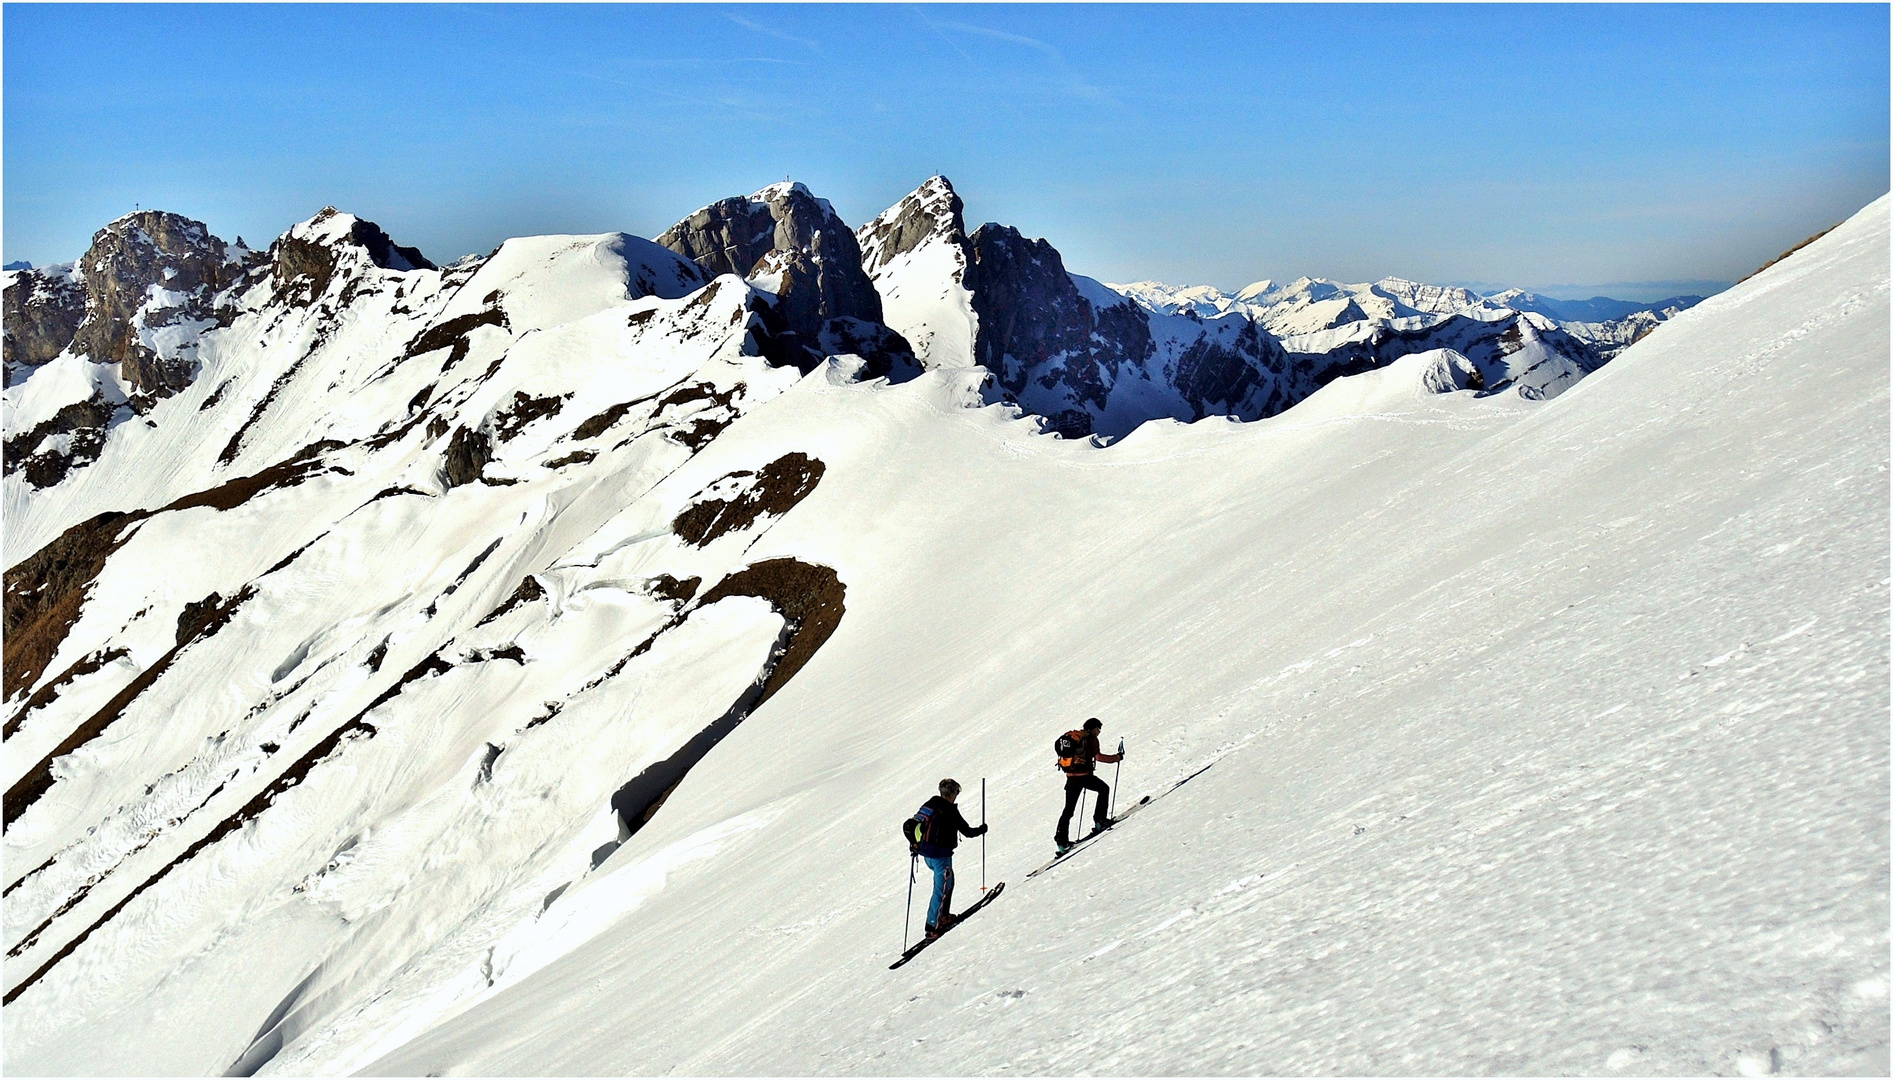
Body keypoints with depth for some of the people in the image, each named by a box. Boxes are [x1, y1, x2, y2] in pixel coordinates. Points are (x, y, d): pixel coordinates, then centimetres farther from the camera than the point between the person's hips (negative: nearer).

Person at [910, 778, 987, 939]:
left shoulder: (928, 805, 7)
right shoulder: (950, 810, -15)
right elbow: (966, 831, -11)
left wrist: (915, 844, 26)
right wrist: (981, 830, 8)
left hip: (926, 854, 8)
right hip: (940, 855, -8)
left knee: (948, 881, 26)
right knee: (942, 890, -1)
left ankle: (943, 916, 32)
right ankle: (933, 928, -2)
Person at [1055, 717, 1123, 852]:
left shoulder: (1074, 737, 20)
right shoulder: (1091, 738, -1)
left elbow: (1067, 757, 23)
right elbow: (1098, 756, -13)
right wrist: (1117, 757, -3)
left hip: (1070, 776, 6)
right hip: (1084, 775, -6)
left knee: (1068, 809, 9)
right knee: (1104, 789, 20)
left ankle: (1062, 840, 3)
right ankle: (1100, 820, 14)